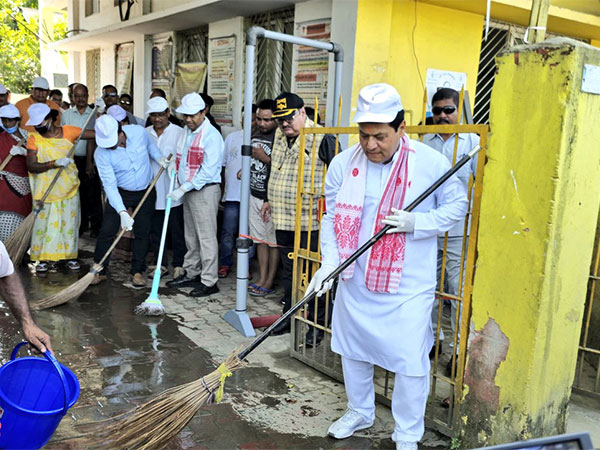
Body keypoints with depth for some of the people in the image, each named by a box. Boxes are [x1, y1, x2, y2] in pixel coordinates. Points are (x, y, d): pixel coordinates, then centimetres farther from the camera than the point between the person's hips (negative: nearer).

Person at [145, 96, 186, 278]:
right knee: (155, 230, 12)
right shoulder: (145, 133, 8)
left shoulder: (179, 133, -5)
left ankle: (179, 264, 16)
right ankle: (160, 263, 24)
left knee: (177, 230, 4)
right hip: (152, 190, 4)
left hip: (173, 191, -4)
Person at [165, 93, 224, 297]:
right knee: (190, 235, 17)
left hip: (205, 190, -9)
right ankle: (191, 274, 29)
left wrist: (183, 189, -23)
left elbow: (208, 171, -22)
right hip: (188, 190, 9)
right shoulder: (186, 131, 12)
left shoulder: (211, 135, -16)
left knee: (206, 237, -6)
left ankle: (209, 282, 0)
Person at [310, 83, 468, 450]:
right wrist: (330, 261, -11)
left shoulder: (431, 163, -11)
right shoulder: (343, 164, -4)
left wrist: (416, 222, -18)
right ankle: (360, 412, 45)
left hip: (409, 285, -3)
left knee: (411, 361, 2)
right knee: (353, 350, 19)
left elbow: (457, 205, 0)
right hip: (355, 279, 4)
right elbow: (332, 217, 3)